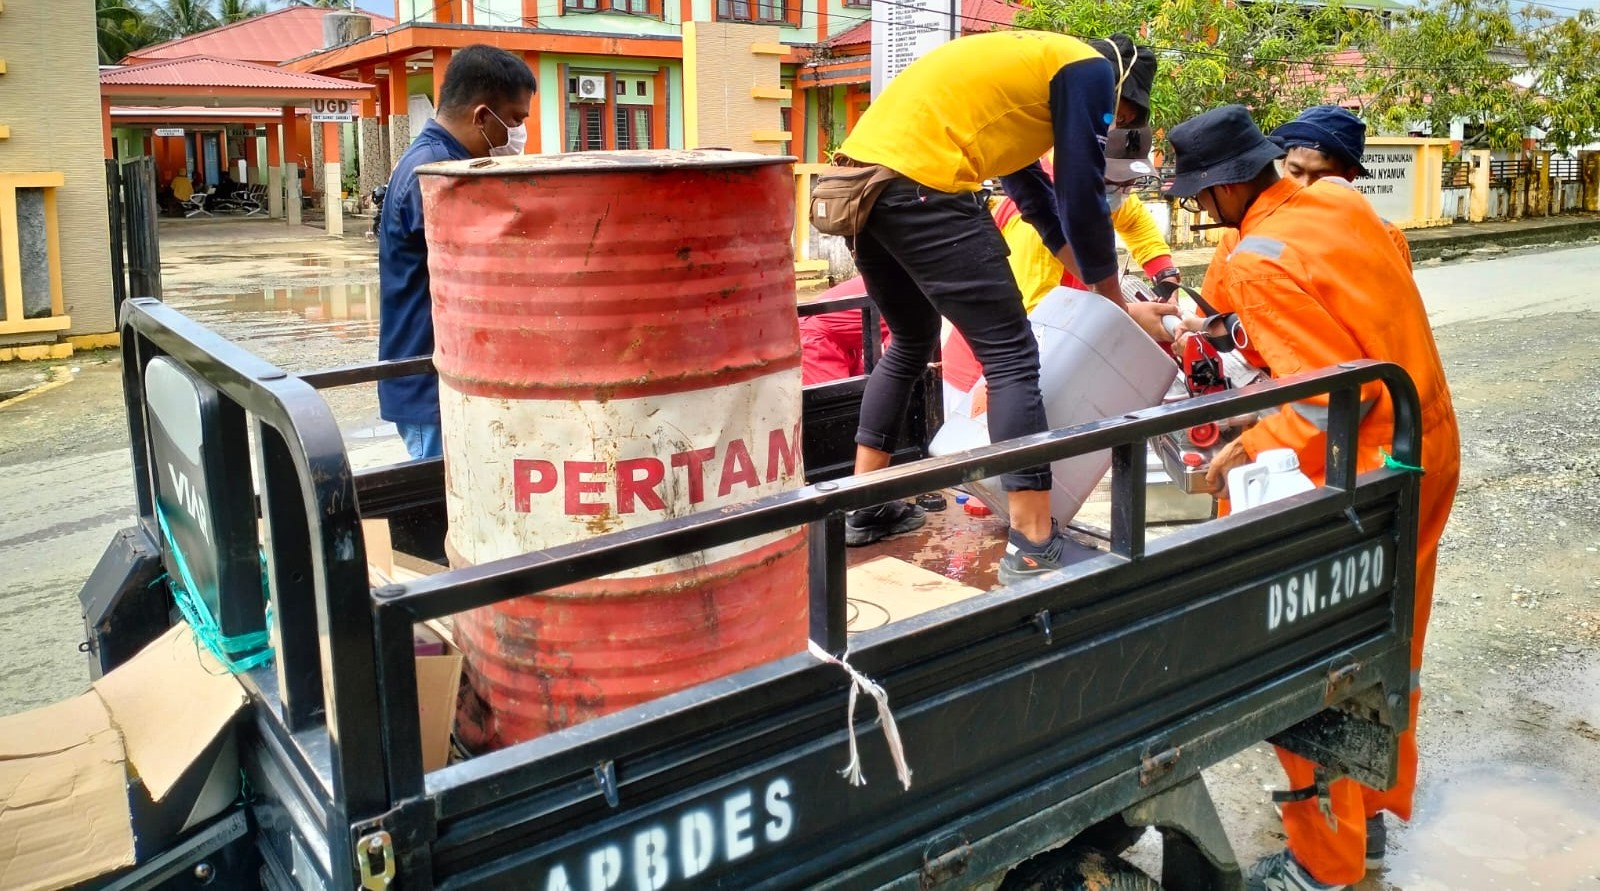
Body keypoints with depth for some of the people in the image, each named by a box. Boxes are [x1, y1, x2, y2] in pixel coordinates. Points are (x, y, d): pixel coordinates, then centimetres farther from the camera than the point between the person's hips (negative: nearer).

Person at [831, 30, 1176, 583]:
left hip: (862, 179, 10)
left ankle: (863, 508, 30)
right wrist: (1118, 306, 15)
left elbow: (1036, 196, 36)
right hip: (920, 185, -9)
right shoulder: (1089, 68, 6)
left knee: (910, 345, 25)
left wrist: (1099, 286, 39)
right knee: (1012, 357, -4)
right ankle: (1032, 549, -4)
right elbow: (1082, 200, 2)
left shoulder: (1028, 65, 32)